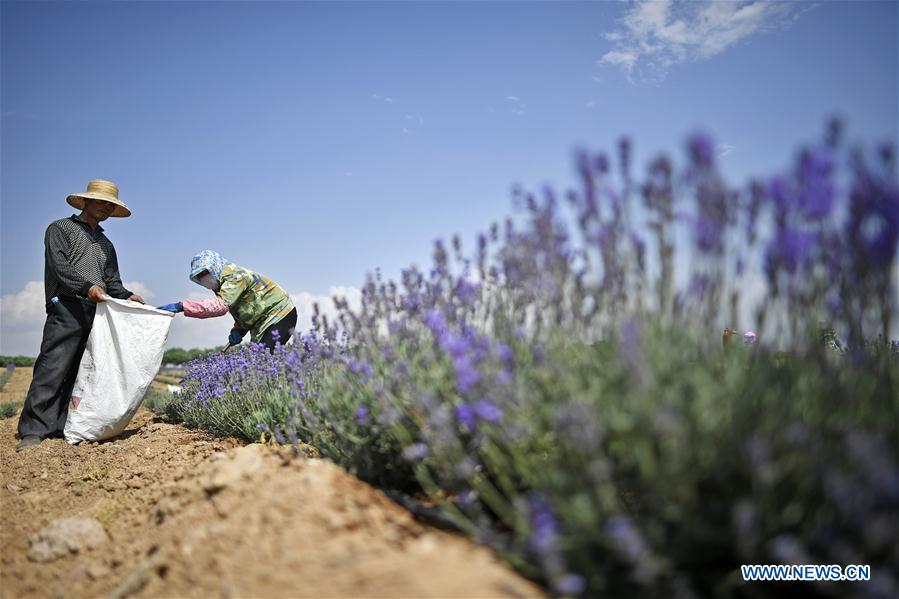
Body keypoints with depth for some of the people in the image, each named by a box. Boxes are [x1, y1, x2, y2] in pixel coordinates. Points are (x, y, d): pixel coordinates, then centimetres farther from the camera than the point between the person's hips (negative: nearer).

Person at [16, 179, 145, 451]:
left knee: (82, 374, 0)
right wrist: (87, 286, -22)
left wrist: (126, 296, 0)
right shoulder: (61, 228, 11)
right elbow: (59, 265, -6)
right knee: (53, 369, -13)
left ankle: (62, 427, 2)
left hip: (98, 313, 6)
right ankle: (33, 431, -13)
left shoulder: (106, 244, 29)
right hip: (67, 309, -6)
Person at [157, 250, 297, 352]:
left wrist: (181, 306, -40)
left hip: (279, 316, -10)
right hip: (263, 322, 10)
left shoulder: (234, 275, -18)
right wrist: (237, 330, -4)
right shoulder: (225, 282, 13)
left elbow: (220, 305, -35)